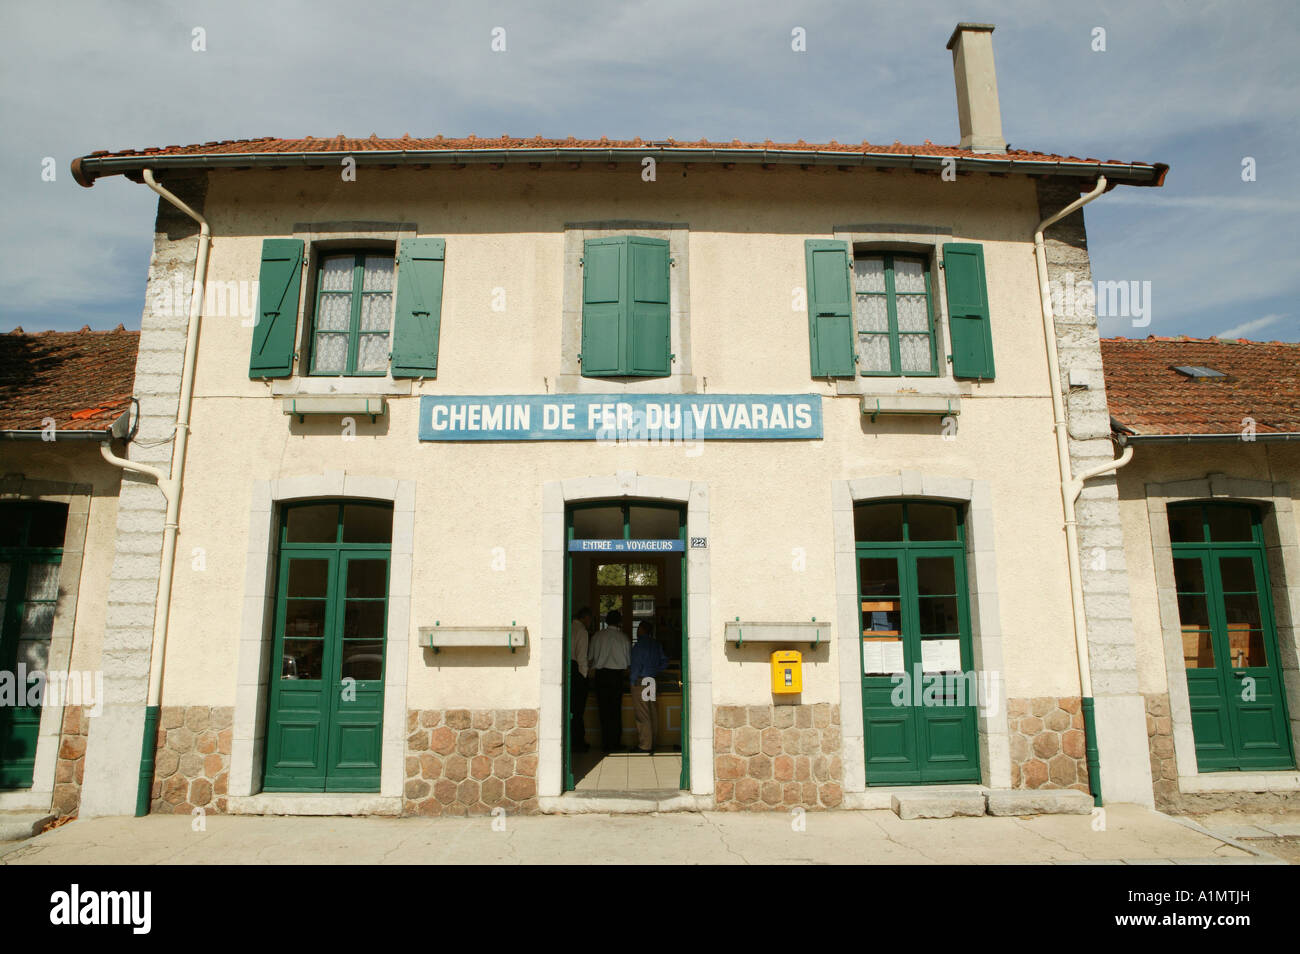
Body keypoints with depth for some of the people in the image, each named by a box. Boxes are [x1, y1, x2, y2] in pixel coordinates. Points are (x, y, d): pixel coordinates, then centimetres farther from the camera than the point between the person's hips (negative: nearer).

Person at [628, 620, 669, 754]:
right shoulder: (656, 644, 10)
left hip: (640, 682, -8)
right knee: (652, 714, 11)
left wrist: (633, 679, -4)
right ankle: (651, 743, 18)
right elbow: (664, 661, 12)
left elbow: (636, 665, -15)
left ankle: (644, 745, -4)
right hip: (653, 682, 8)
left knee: (642, 715, -4)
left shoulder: (639, 645, -13)